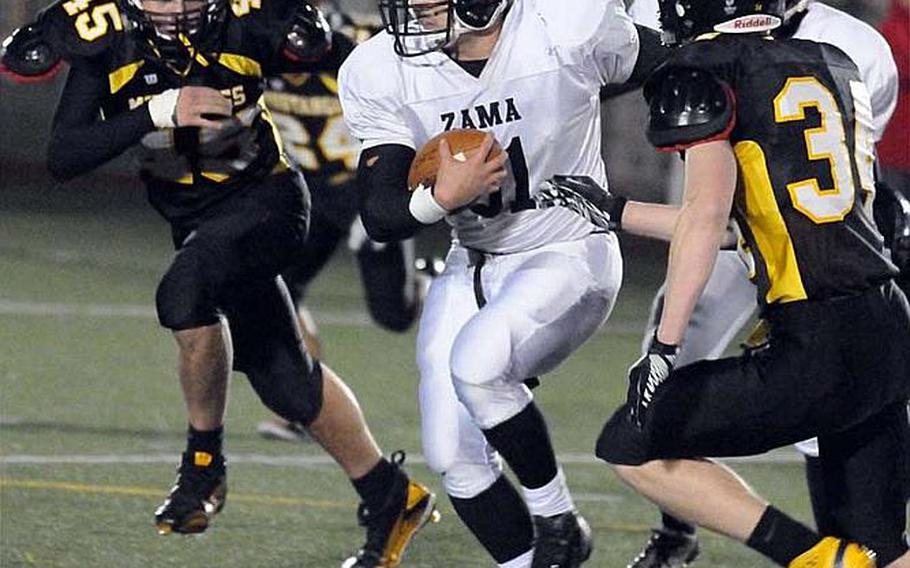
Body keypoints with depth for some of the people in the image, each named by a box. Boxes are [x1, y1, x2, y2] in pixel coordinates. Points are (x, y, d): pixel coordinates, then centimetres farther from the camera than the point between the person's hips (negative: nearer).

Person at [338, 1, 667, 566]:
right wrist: (443, 198, -31)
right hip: (473, 267, 5)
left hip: (569, 258, -5)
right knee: (454, 456, -2)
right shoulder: (382, 72, -11)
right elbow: (380, 215, -9)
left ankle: (556, 517, -7)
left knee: (476, 363, -29)